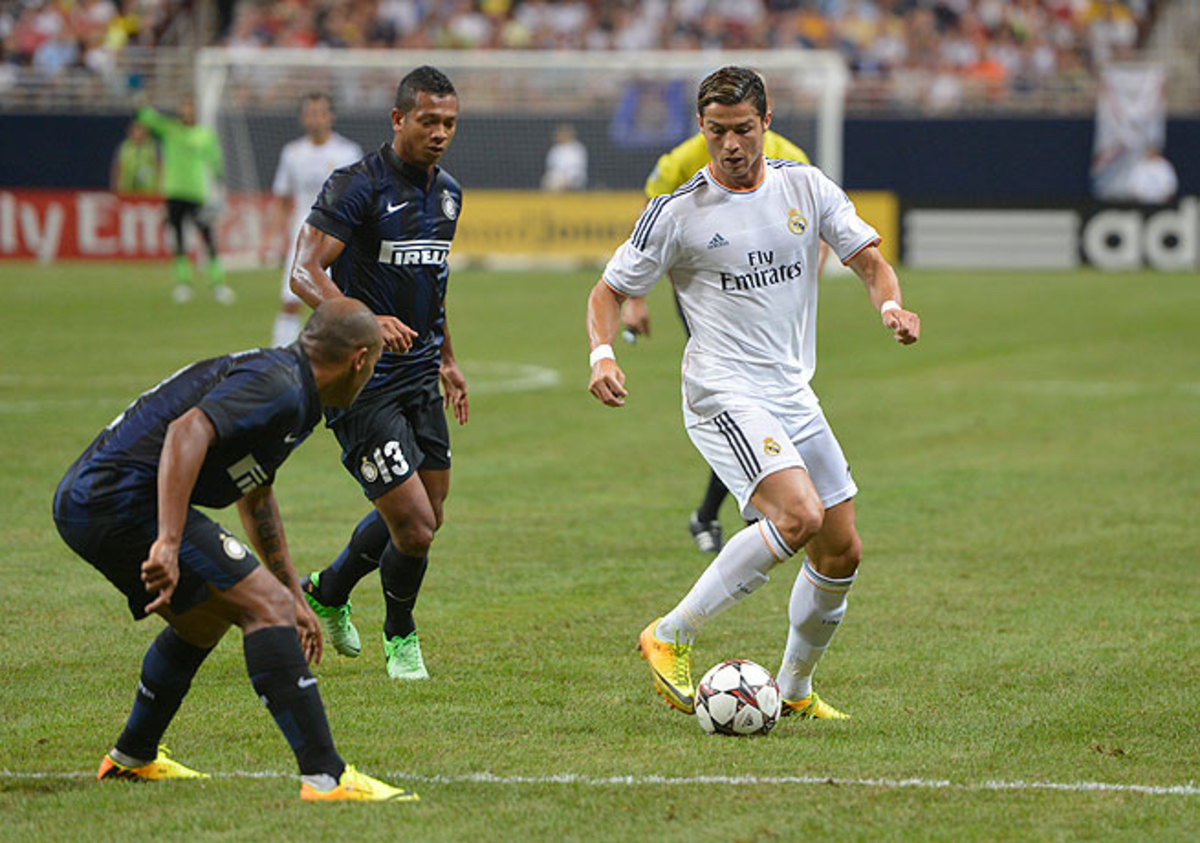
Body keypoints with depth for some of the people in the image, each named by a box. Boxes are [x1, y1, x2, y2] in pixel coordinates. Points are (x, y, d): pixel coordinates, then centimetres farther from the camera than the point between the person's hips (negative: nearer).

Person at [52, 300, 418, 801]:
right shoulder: (278, 387, -12)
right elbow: (187, 431, -29)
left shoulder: (289, 390, 22)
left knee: (206, 619, 29)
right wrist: (168, 542, -36)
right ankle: (325, 777, -21)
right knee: (264, 606, -13)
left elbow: (255, 496, 38)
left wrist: (294, 596, 42)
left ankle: (132, 759, 44)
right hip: (124, 500, -11)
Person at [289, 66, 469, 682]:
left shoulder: (447, 192, 10)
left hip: (419, 378, 8)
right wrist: (365, 321, -37)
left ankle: (327, 590, 40)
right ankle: (399, 637, 16)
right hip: (362, 383, -8)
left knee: (428, 515, 16)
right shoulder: (357, 186, -15)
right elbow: (304, 272, -21)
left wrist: (447, 358, 27)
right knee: (415, 527, -11)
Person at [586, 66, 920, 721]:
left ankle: (793, 688, 27)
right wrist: (602, 354, -18)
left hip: (793, 394, 6)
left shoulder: (806, 188, 5)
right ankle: (671, 636, -18)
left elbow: (870, 261, 7)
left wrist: (890, 304, -16)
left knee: (841, 552, 7)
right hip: (724, 394, -6)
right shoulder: (677, 213, -6)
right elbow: (609, 291, 1)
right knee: (799, 515, -27)